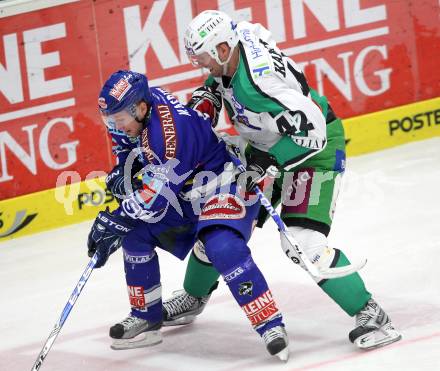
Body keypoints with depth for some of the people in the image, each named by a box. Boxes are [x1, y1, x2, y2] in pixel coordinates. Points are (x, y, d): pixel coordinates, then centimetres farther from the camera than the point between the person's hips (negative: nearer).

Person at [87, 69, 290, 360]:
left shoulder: (169, 130, -34)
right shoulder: (136, 106, -7)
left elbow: (157, 194, -31)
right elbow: (128, 144, 16)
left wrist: (113, 223, -24)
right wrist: (121, 174, -1)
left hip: (225, 185, -10)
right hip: (185, 190, 10)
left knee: (223, 247, -32)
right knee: (135, 234, 6)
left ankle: (272, 327, -27)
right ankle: (146, 320, 17)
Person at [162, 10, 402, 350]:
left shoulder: (262, 79, -35)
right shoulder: (235, 40, -9)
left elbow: (312, 130, -35)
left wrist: (270, 162, -32)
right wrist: (209, 92, 6)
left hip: (316, 146, -9)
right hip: (268, 146, 10)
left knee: (303, 240, -22)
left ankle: (370, 314, -13)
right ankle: (193, 297, 36)